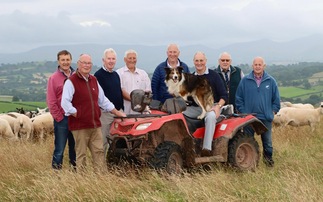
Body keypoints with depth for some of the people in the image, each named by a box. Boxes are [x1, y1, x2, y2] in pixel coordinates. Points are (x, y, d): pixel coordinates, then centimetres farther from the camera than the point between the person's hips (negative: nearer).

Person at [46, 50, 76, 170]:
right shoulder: (54, 78, -1)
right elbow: (51, 101, -4)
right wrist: (59, 118, -7)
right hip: (62, 119, -3)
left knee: (75, 147, 11)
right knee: (59, 149, -1)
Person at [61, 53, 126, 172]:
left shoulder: (94, 80, 15)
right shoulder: (71, 82, -8)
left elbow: (103, 100, 23)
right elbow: (65, 103, -17)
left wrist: (117, 112, 21)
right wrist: (77, 115, -15)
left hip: (95, 125, 6)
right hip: (80, 126, -6)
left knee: (99, 152, 4)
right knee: (81, 155, 1)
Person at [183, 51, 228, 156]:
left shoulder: (213, 75, 1)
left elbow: (224, 95, -1)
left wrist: (218, 106, -18)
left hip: (211, 106, -5)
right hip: (195, 108, 5)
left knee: (211, 116, -38)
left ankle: (207, 148, -46)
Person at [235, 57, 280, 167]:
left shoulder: (271, 81, 3)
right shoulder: (245, 81, 0)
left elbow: (276, 99, 8)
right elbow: (239, 98, 3)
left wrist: (273, 112, 2)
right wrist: (243, 112, -1)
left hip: (266, 118, 0)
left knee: (267, 141, 8)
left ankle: (268, 159, 23)